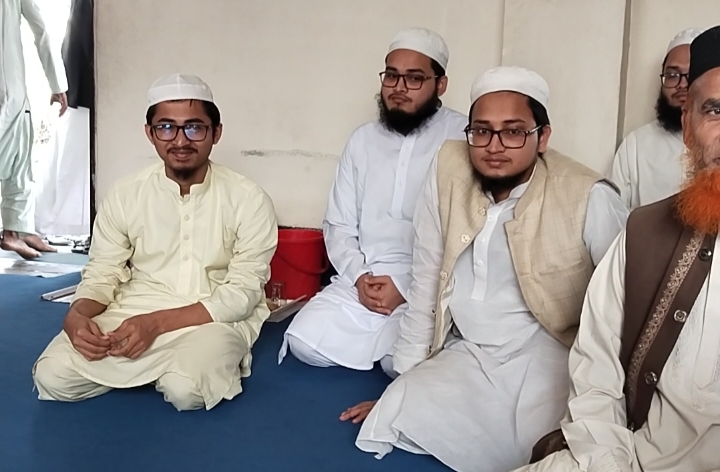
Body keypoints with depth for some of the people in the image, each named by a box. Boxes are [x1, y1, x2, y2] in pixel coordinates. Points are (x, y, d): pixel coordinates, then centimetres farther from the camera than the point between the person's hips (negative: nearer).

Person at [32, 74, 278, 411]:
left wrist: (158, 323, -22)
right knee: (52, 376, -16)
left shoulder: (248, 200, -9)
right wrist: (76, 315, -20)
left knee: (185, 389, -32)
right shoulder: (124, 196, 1)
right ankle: (166, 365, 3)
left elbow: (243, 293, -12)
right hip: (132, 314, 3)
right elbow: (102, 274, 5)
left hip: (214, 319, -3)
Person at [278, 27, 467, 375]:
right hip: (361, 280, 5)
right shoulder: (363, 139, 12)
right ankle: (383, 343, 8)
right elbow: (338, 225, 11)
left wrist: (407, 287, -16)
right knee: (305, 342, -14)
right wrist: (359, 276, -7)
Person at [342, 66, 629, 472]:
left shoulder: (589, 199, -14)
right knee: (391, 423, -19)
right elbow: (425, 286, 2)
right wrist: (403, 383, 7)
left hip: (544, 362, -2)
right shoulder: (448, 171, -4)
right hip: (463, 358, 3)